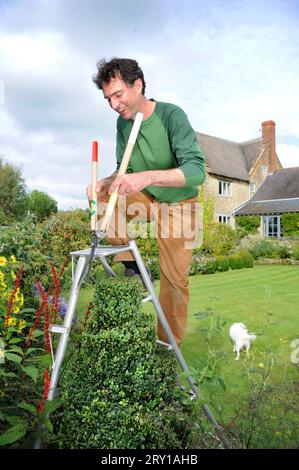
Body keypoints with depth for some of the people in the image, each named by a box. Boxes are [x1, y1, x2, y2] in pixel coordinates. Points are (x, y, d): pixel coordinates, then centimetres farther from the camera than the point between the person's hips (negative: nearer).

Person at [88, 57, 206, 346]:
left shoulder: (171, 115, -23)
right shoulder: (123, 122, -6)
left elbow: (197, 170, -33)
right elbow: (125, 169, 2)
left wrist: (148, 176, -48)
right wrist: (108, 182, -20)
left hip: (178, 203, -5)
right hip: (146, 197, 5)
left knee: (175, 279, -5)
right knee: (104, 202, -19)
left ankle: (170, 346, 13)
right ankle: (130, 266, -2)